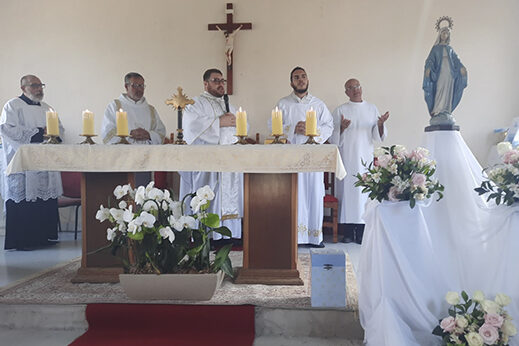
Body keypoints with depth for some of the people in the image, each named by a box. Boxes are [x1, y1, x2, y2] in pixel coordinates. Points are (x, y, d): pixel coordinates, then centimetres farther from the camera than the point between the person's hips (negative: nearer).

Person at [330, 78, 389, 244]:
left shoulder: (372, 109, 13)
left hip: (365, 156, 1)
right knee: (347, 190, -5)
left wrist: (380, 124, -10)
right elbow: (334, 137, 3)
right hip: (346, 157, -1)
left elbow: (378, 136, 9)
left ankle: (362, 232, 1)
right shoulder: (340, 110, 8)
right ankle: (348, 232, 2)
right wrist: (342, 127, -16)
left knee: (364, 191, -4)